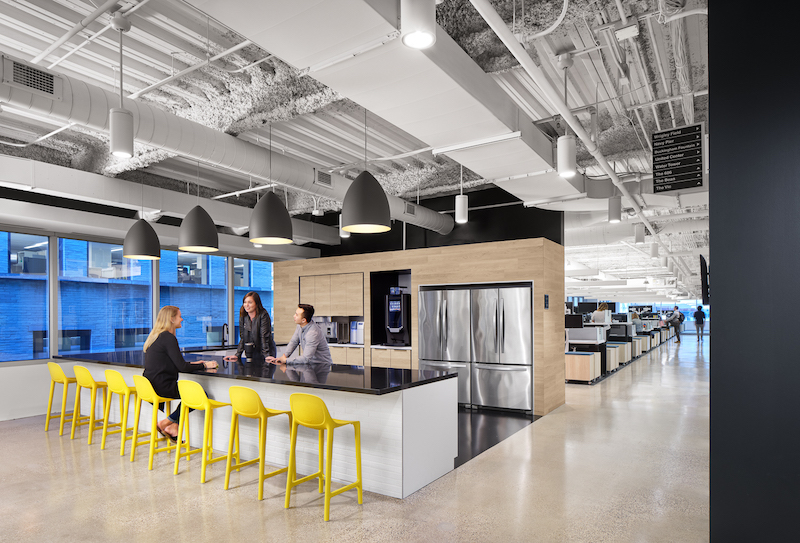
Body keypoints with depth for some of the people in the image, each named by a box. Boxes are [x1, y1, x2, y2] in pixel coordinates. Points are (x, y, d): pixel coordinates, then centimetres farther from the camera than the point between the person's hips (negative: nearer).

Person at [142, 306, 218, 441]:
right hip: (162, 387, -10)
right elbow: (182, 367, -18)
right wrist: (204, 366, -6)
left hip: (150, 385, 10)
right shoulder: (168, 338, -16)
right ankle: (166, 423, 2)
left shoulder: (155, 336, 14)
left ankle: (173, 426, 12)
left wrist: (192, 364, 17)